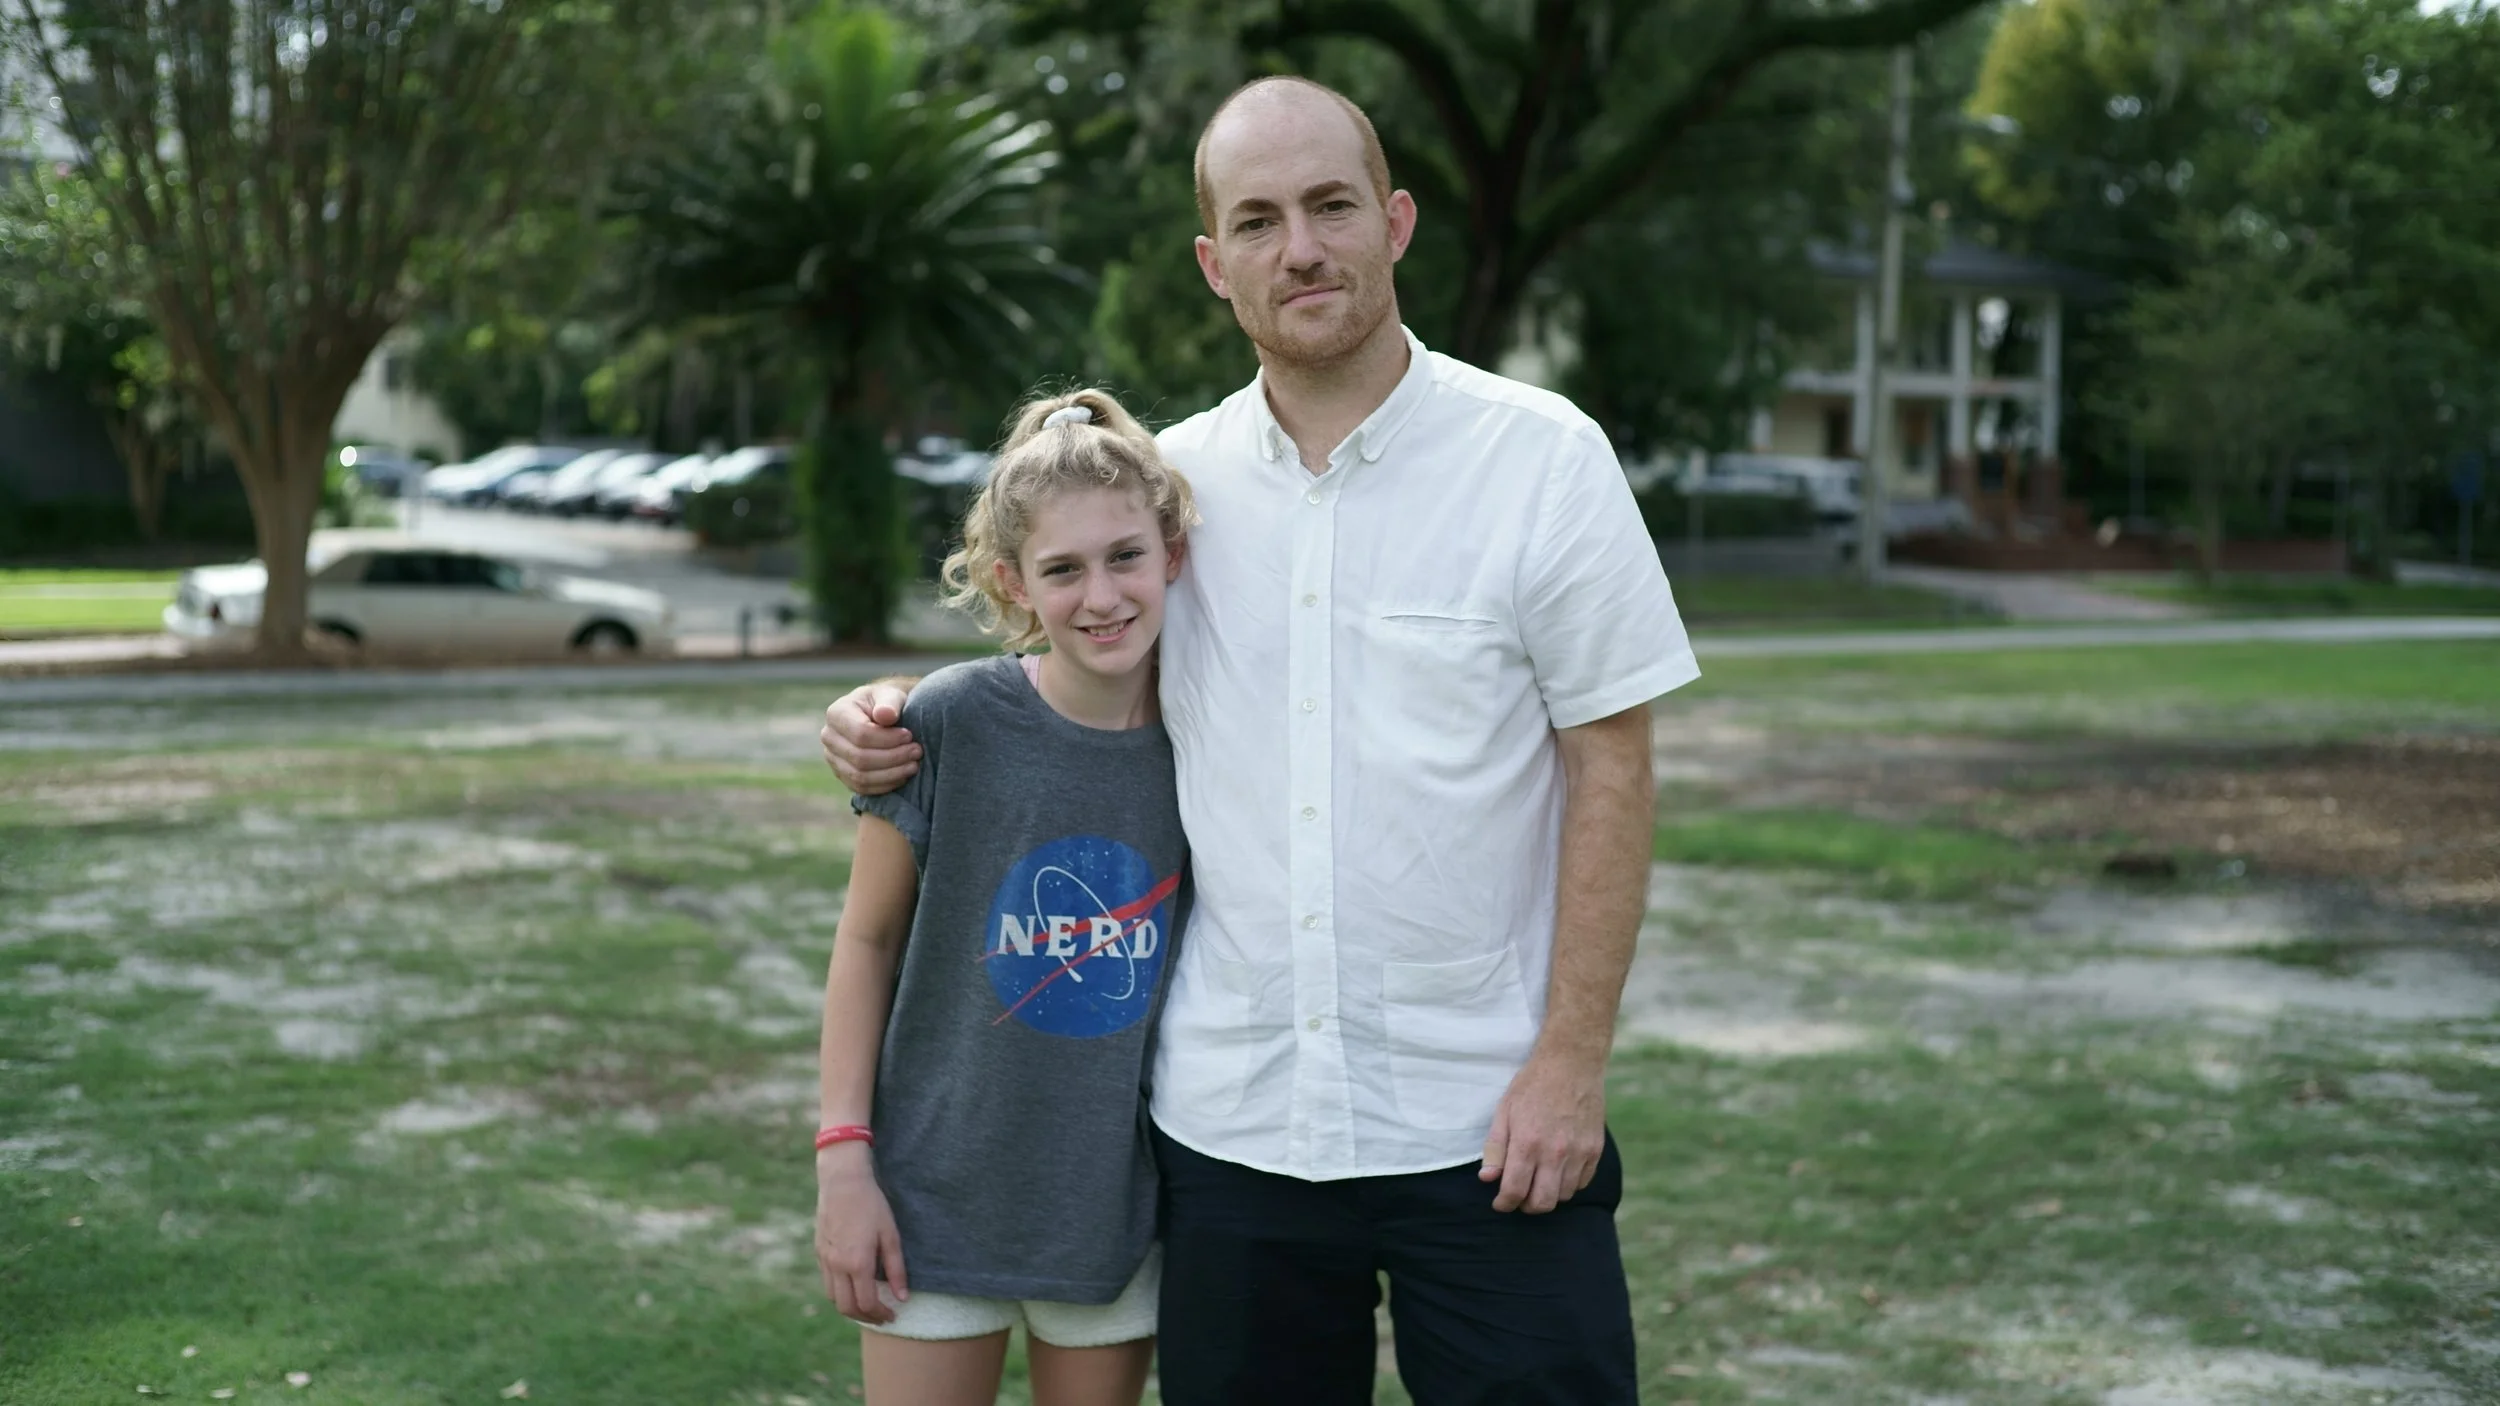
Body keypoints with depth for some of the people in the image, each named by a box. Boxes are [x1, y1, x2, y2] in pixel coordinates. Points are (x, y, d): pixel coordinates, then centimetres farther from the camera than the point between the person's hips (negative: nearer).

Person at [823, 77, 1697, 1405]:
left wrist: (1573, 1058, -11)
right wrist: (898, 717, 0)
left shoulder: (1542, 459, -5)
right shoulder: (1167, 479, 4)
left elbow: (1610, 771, -5)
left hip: (1484, 1128, -3)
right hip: (1228, 1124, 3)